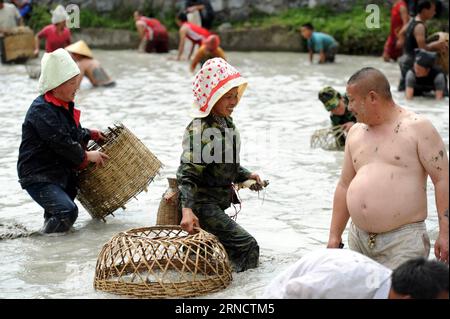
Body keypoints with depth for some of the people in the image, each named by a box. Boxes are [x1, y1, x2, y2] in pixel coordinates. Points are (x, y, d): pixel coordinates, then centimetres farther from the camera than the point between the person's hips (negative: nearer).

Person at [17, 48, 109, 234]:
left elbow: (74, 132, 27)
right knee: (68, 212, -23)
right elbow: (61, 142, -23)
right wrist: (86, 156, -14)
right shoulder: (41, 111, -21)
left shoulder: (64, 105, 11)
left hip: (60, 169, 10)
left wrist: (90, 134, 11)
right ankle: (48, 233, 2)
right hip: (37, 176, -10)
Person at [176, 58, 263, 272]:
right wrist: (187, 210, -41)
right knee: (246, 246, -16)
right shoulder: (200, 130, -23)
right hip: (201, 204, -10)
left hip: (218, 203, 10)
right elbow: (188, 174, -30)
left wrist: (246, 176, 10)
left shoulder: (226, 123, 8)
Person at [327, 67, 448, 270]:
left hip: (403, 242, -6)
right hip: (359, 240, 6)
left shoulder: (417, 128, -3)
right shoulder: (356, 133, 14)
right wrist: (334, 236, 16)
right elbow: (344, 186, 19)